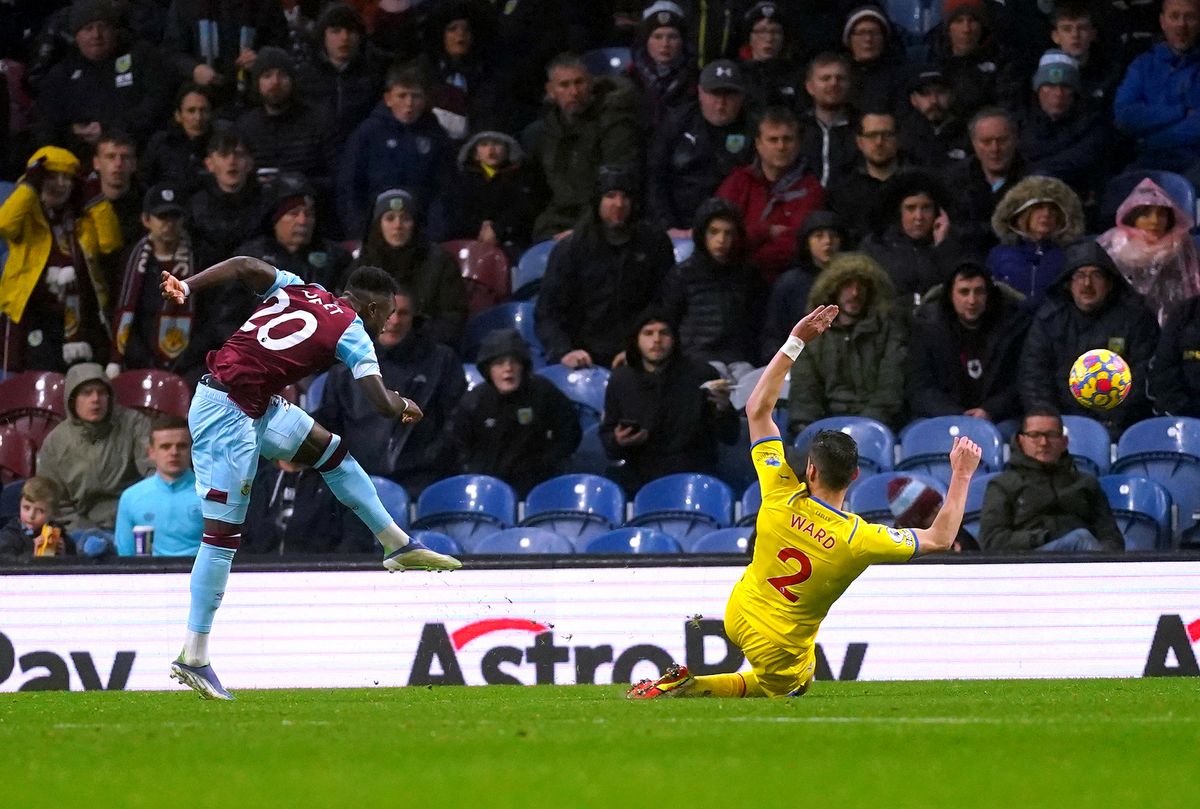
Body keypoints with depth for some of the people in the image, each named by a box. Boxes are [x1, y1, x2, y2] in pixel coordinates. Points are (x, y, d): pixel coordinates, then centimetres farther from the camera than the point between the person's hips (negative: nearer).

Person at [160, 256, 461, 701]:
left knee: (331, 451, 21)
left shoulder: (297, 289, 11)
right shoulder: (352, 335, -7)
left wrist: (186, 286, -8)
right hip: (228, 413, -9)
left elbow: (245, 266, -2)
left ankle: (398, 544, 33)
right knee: (223, 534, -7)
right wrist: (406, 406, 11)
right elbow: (382, 404, -11)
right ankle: (192, 659, -6)